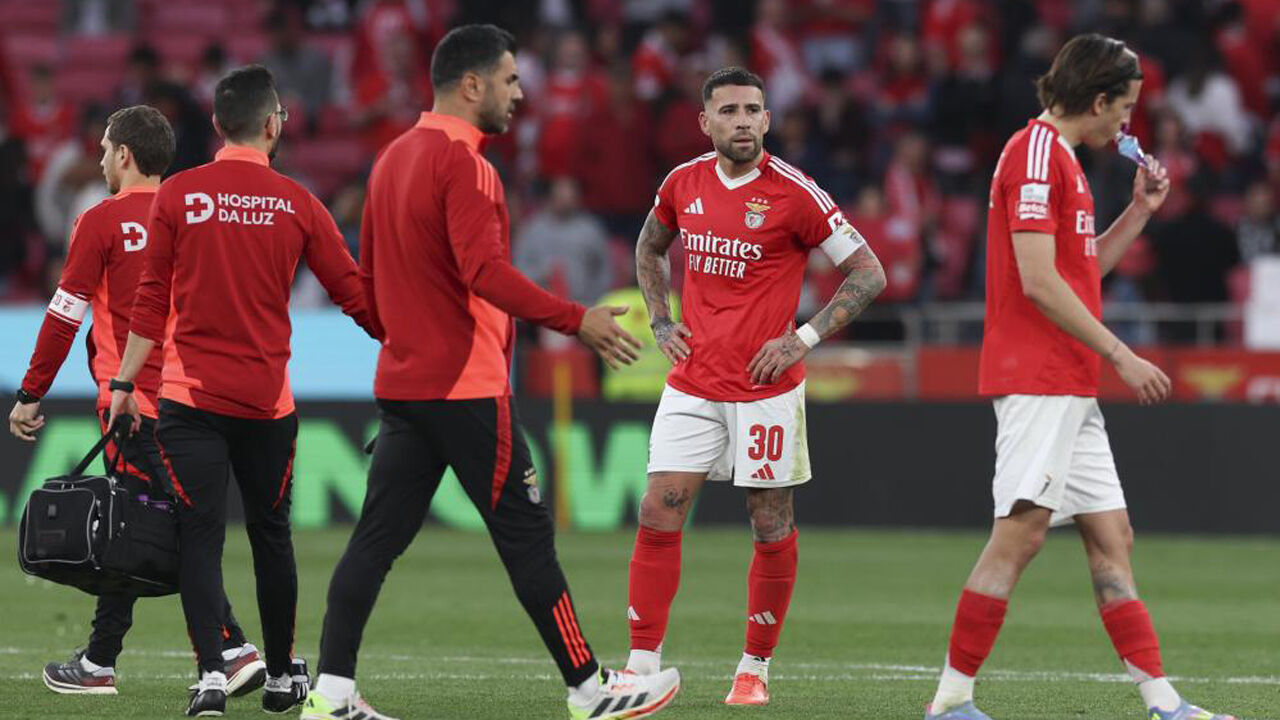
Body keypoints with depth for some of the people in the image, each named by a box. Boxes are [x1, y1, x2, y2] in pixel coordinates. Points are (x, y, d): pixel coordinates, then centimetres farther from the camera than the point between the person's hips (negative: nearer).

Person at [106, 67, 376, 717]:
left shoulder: (177, 197, -2)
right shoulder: (297, 204, 0)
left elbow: (152, 302, -1)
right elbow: (354, 294, 3)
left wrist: (124, 382, 6)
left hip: (191, 396, -1)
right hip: (268, 399, 1)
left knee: (199, 536, -2)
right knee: (271, 536, 13)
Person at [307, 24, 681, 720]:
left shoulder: (394, 158, 14)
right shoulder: (462, 162, -14)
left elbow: (370, 278, 21)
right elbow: (486, 273, -25)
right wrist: (575, 321, -24)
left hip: (401, 384, 9)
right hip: (465, 387, -9)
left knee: (377, 538, 5)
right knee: (526, 534, -2)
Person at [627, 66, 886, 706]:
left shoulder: (794, 193, -10)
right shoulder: (683, 184, 4)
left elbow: (868, 273, -6)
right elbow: (649, 249, 25)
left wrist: (805, 338, -13)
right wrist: (661, 322, 11)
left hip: (766, 388, -3)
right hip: (692, 384, 3)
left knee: (772, 529, 4)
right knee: (658, 515, -5)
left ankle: (755, 668, 17)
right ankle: (642, 666, -1)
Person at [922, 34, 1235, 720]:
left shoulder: (1060, 156, 19)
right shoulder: (1036, 151, -12)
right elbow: (1039, 282, -19)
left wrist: (1139, 210, 19)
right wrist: (1121, 356, -15)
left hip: (1070, 391, 10)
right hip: (1037, 379, -10)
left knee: (1111, 538, 8)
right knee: (1022, 530, -12)